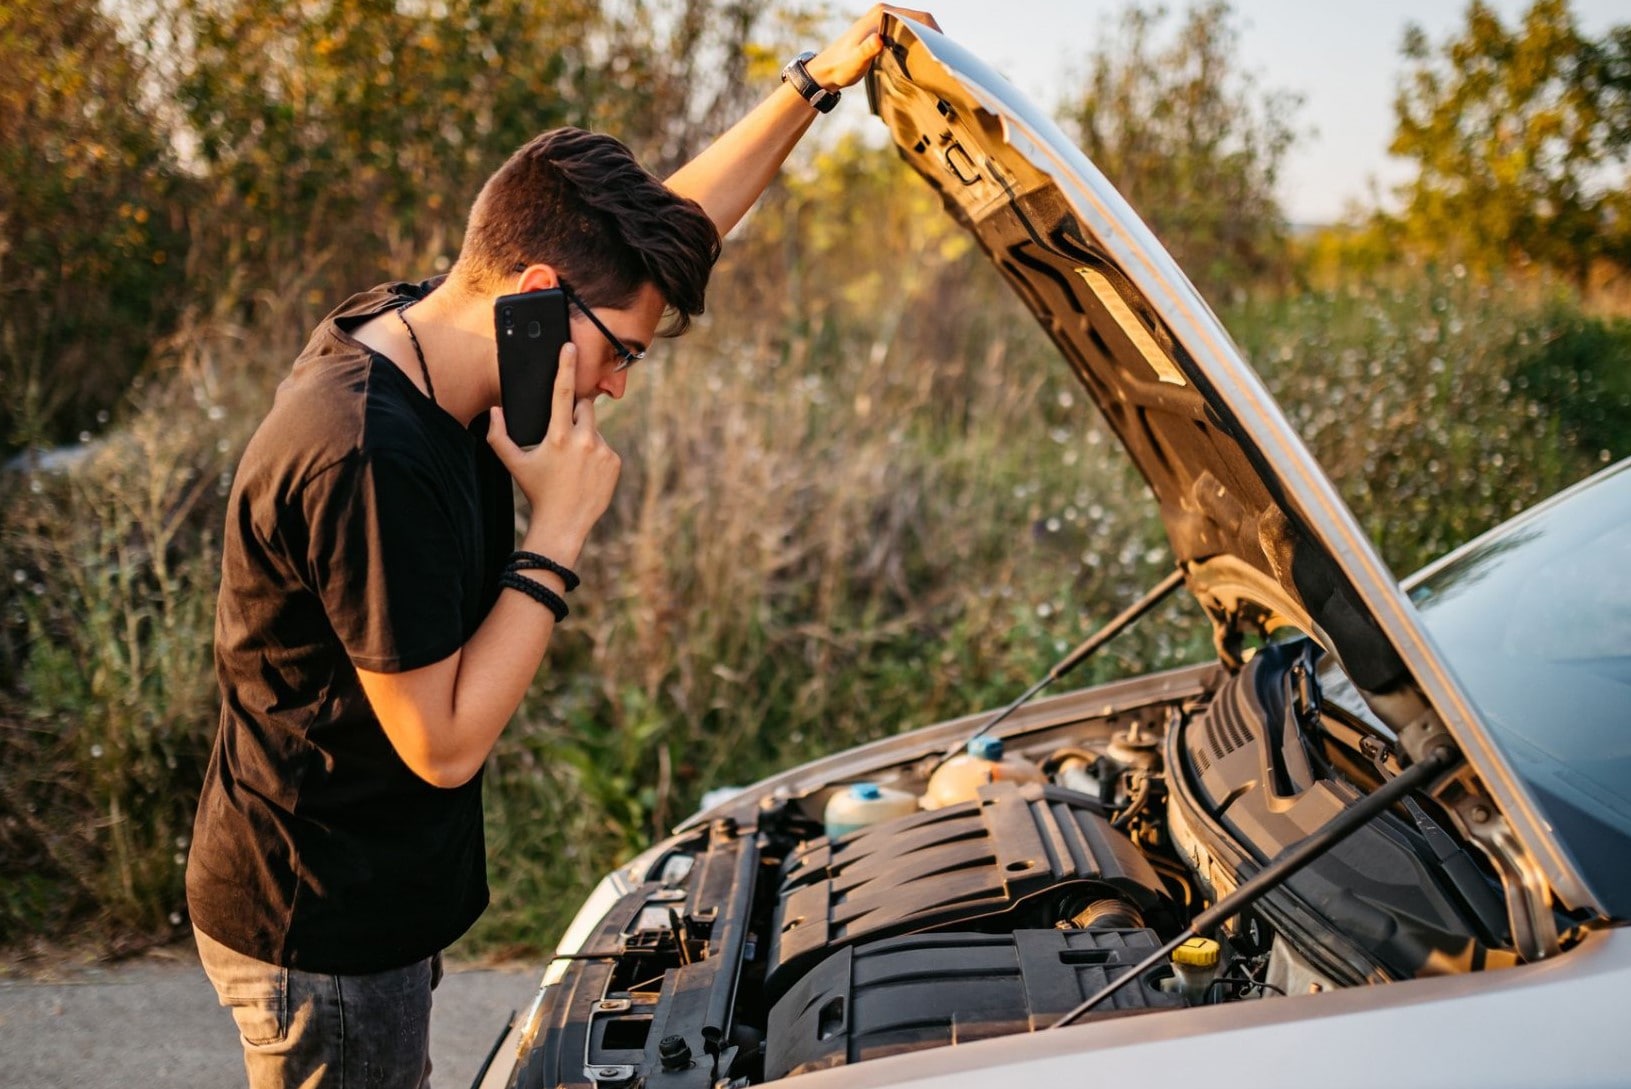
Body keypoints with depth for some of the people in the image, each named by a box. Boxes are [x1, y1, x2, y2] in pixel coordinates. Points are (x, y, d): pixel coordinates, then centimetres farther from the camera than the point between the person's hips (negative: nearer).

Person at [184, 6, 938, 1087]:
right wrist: (562, 527, -24)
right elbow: (446, 745, -25)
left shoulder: (418, 330, -2)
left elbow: (666, 229, 7)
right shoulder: (370, 461, -31)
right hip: (322, 937, -9)